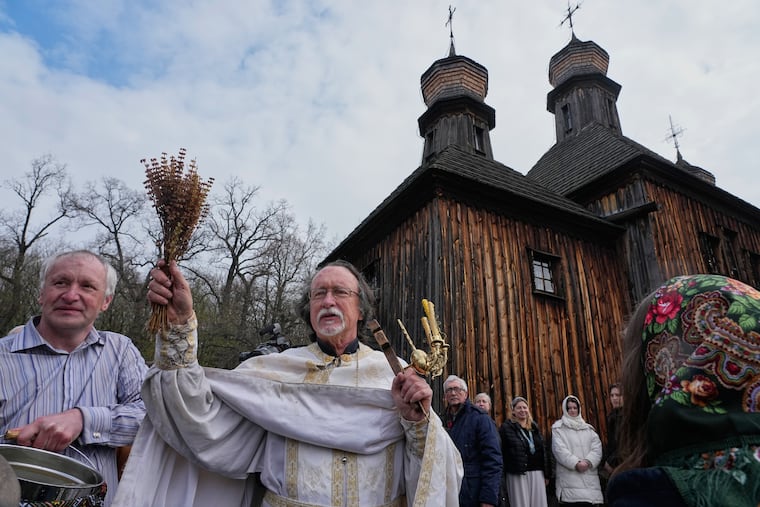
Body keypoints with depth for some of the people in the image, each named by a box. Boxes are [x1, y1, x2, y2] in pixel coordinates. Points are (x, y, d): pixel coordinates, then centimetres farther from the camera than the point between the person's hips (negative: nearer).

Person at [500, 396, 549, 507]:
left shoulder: (534, 427, 16)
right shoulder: (507, 428, -2)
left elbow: (543, 451, 19)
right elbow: (501, 452, -6)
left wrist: (546, 474, 15)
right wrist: (502, 476, -11)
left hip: (537, 473, 5)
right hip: (517, 474, -5)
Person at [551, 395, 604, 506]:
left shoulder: (588, 428, 19)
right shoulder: (558, 428, 6)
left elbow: (597, 448, 6)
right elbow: (559, 450, -6)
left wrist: (588, 461, -11)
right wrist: (576, 463, -16)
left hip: (589, 476, 4)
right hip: (569, 475, -3)